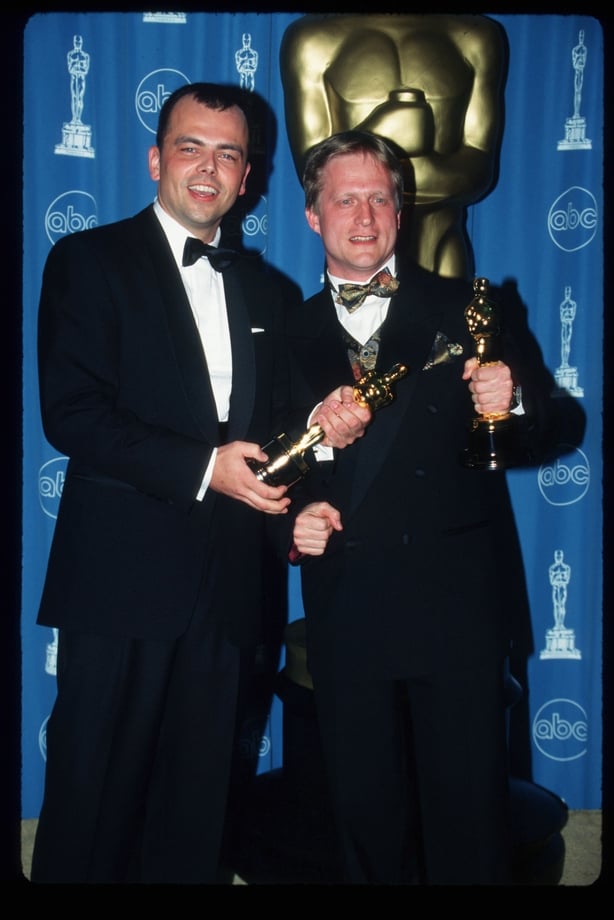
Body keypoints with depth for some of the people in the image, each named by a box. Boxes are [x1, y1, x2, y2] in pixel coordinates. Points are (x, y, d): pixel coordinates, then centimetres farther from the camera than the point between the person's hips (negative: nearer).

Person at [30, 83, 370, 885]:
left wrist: (321, 427, -5)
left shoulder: (262, 288, 16)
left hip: (228, 584, 5)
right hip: (121, 577, -4)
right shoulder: (90, 260, -1)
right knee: (95, 790, 5)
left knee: (196, 792, 14)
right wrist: (203, 468, -18)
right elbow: (70, 414, -12)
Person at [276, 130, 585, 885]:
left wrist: (512, 406, -18)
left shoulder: (473, 310, 4)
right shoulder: (290, 335, 9)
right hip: (344, 615, 2)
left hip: (459, 603, -2)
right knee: (364, 813, 13)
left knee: (468, 810, 4)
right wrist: (293, 524, -8)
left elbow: (546, 433, 3)